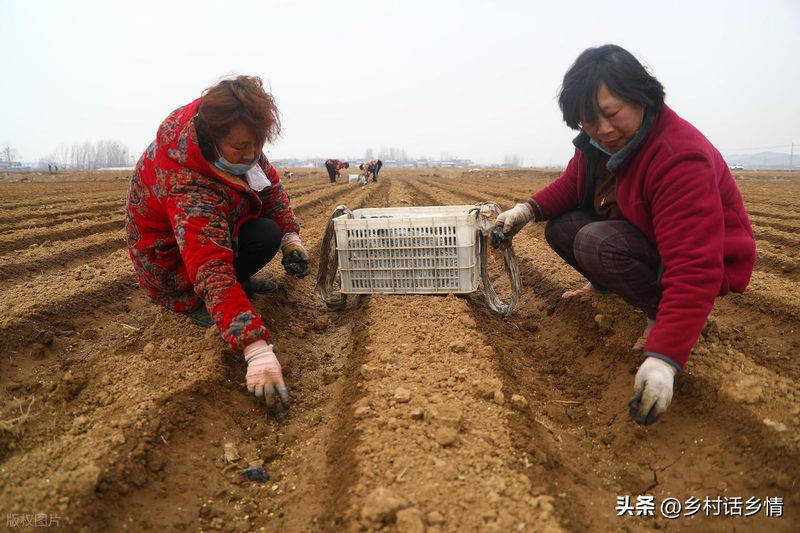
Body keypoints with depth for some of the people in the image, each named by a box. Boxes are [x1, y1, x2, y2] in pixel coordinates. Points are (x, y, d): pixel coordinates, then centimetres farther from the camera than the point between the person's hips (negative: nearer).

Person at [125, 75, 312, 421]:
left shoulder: (226, 132, -19)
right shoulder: (188, 189, -42)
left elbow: (269, 180, -6)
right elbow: (213, 273, -50)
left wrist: (291, 235, -17)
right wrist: (256, 349, -56)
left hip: (211, 220, 8)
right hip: (172, 262, -8)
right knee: (265, 235, -24)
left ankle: (240, 280, 9)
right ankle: (196, 303, -6)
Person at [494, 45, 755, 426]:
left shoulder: (680, 158, -33)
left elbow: (694, 268, -39)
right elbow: (571, 185, 9)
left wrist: (663, 358, -46)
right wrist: (528, 210, -14)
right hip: (643, 240, 8)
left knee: (596, 244, -32)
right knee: (560, 229, -7)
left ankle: (663, 315, -10)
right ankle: (607, 285, 20)